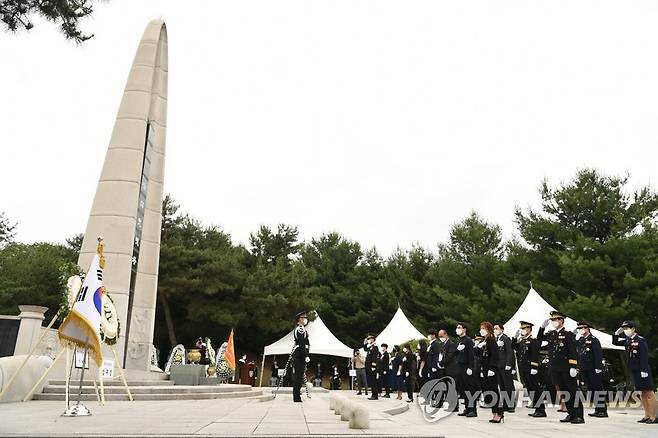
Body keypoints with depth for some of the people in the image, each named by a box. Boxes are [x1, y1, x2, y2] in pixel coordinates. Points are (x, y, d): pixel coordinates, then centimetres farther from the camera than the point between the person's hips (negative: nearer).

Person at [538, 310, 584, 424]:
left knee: (573, 392, 0)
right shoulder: (551, 334, 11)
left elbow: (573, 352, -12)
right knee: (564, 392, 12)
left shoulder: (568, 334, -8)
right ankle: (571, 414, 21)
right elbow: (539, 338, 20)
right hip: (555, 369, 7)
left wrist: (573, 367, -19)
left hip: (566, 369, -7)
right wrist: (543, 327, 5)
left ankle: (579, 416, 5)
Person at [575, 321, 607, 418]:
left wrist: (598, 367, -19)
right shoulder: (579, 341, 13)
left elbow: (598, 354, -15)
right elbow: (578, 354, 16)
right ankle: (597, 409, 19)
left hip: (593, 369, -8)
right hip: (584, 369, 8)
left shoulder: (593, 340, -9)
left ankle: (603, 410, 4)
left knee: (597, 388, -3)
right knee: (590, 389, 11)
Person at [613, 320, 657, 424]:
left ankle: (653, 417, 5)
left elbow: (644, 357, -18)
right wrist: (617, 333, 6)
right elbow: (615, 342, 21)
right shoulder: (627, 341, 9)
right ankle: (647, 416, 21)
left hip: (642, 371, -8)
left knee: (649, 393, -1)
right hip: (634, 371, 8)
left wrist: (644, 371, -21)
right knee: (642, 394, 13)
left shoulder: (641, 340, -13)